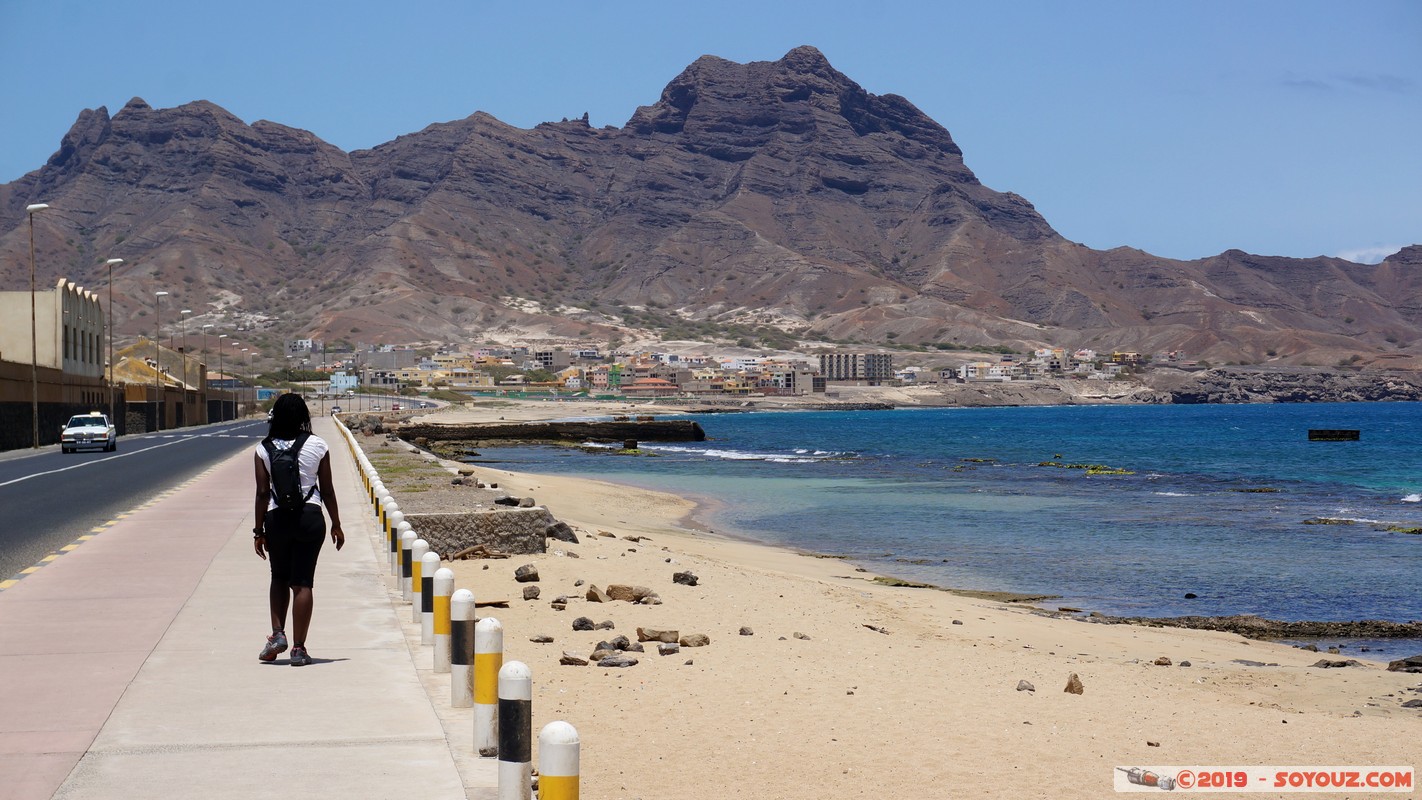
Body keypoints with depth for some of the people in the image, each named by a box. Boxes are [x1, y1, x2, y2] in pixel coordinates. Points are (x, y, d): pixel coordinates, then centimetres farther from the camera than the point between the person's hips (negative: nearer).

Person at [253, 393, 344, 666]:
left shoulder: (264, 449, -1)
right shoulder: (317, 445, -2)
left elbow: (262, 493, -2)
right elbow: (327, 490, 2)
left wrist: (259, 531, 4)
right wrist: (336, 524, 11)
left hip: (277, 518, 1)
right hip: (309, 517, -1)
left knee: (279, 578, 21)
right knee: (302, 582, 2)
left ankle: (277, 634, 8)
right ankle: (298, 648, 2)